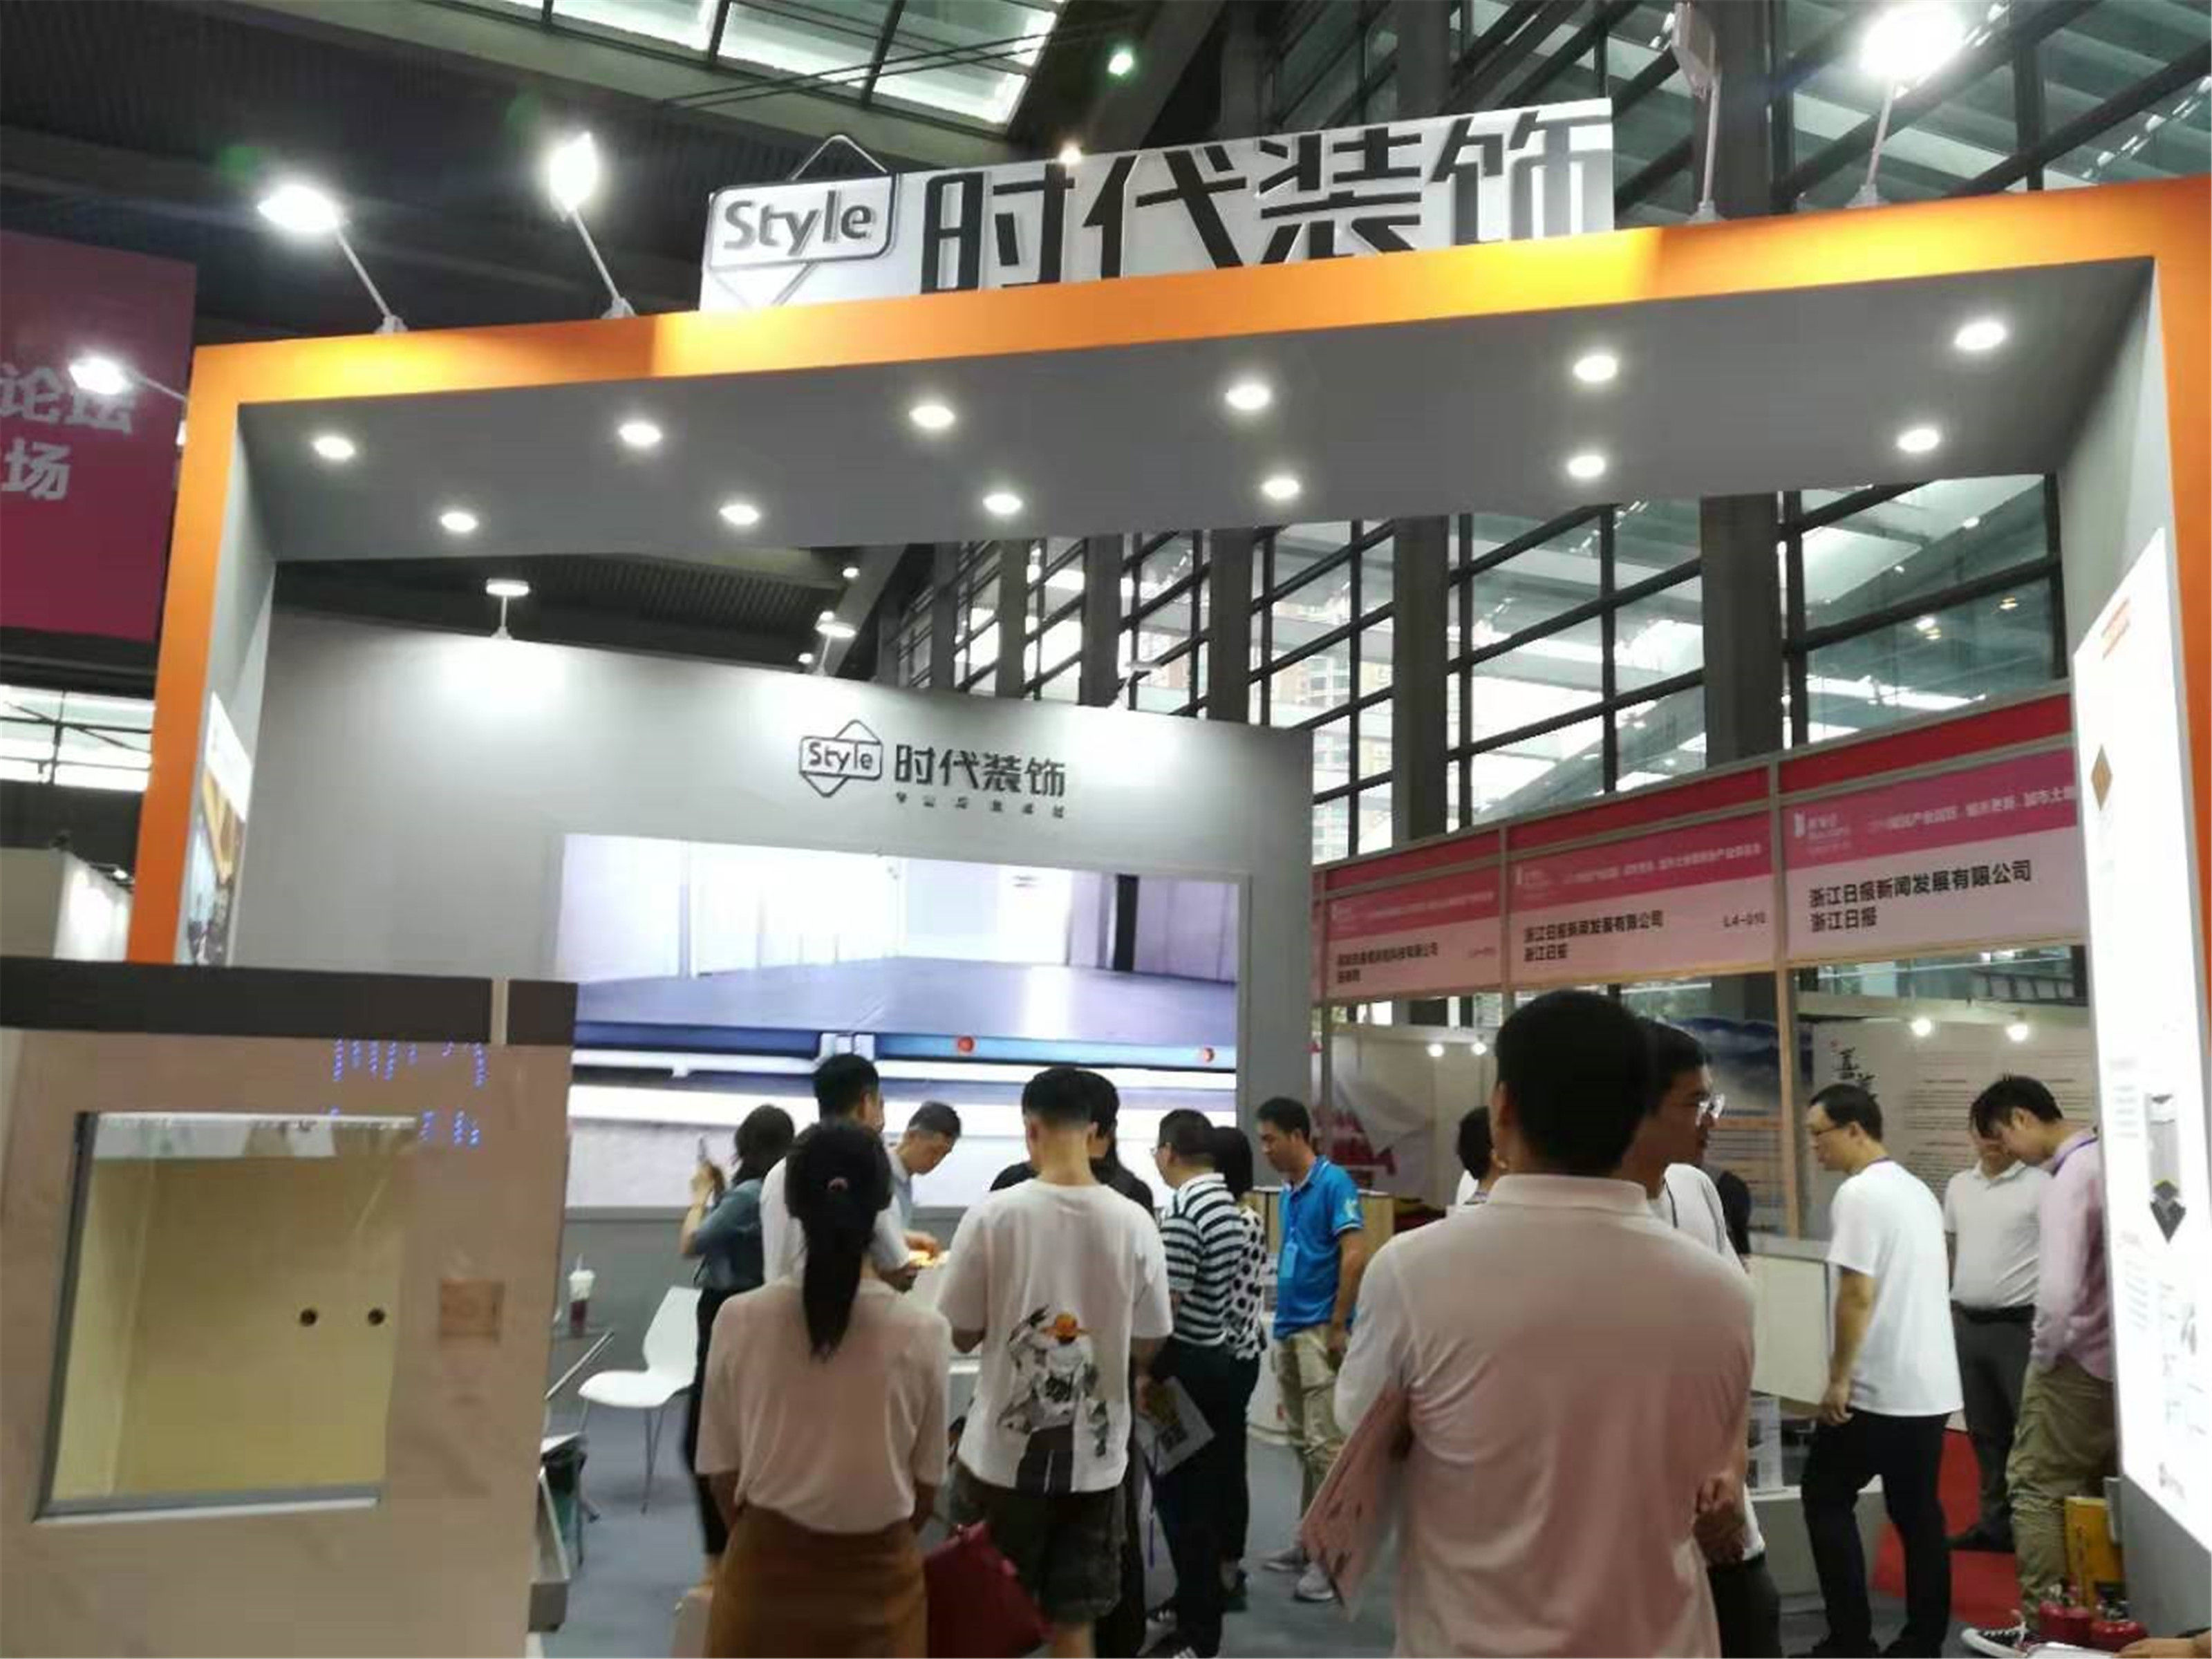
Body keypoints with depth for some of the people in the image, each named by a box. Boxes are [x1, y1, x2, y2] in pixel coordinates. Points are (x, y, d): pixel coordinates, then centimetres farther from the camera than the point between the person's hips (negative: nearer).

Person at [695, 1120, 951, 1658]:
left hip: (765, 1571, 1)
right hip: (878, 1576, -1)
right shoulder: (924, 1332, -14)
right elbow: (925, 1486, -3)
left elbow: (722, 1472, -1)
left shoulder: (740, 1320, -11)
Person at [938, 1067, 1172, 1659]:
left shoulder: (993, 1214, -13)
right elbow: (1146, 1345, 3)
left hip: (1002, 1452, -2)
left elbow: (961, 1336, -5)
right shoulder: (1135, 1223, -7)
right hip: (1095, 1457, 2)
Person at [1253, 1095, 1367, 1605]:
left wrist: (1339, 1326, -18)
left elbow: (1355, 1256, -18)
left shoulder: (1333, 1183, -11)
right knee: (1302, 1443, 14)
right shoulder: (1288, 1192, 13)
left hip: (1320, 1330, -9)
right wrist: (1280, 1323, 18)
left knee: (1326, 1444, -6)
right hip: (1287, 1330, 9)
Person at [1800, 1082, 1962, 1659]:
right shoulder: (1919, 1190, 12)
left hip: (1877, 1387, -8)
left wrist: (1838, 1379, -15)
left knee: (1825, 1498, 4)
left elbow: (1857, 1295, -21)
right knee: (1917, 1509, 13)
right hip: (1931, 1385, 8)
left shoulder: (1859, 1193, -16)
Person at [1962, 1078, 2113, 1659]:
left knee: (2039, 1489, 3)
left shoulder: (2067, 1182, -22)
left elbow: (2058, 1292, -29)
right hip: (2127, 1355, 8)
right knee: (2104, 1487, 17)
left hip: (2079, 1362, -8)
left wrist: (2043, 1354, -10)